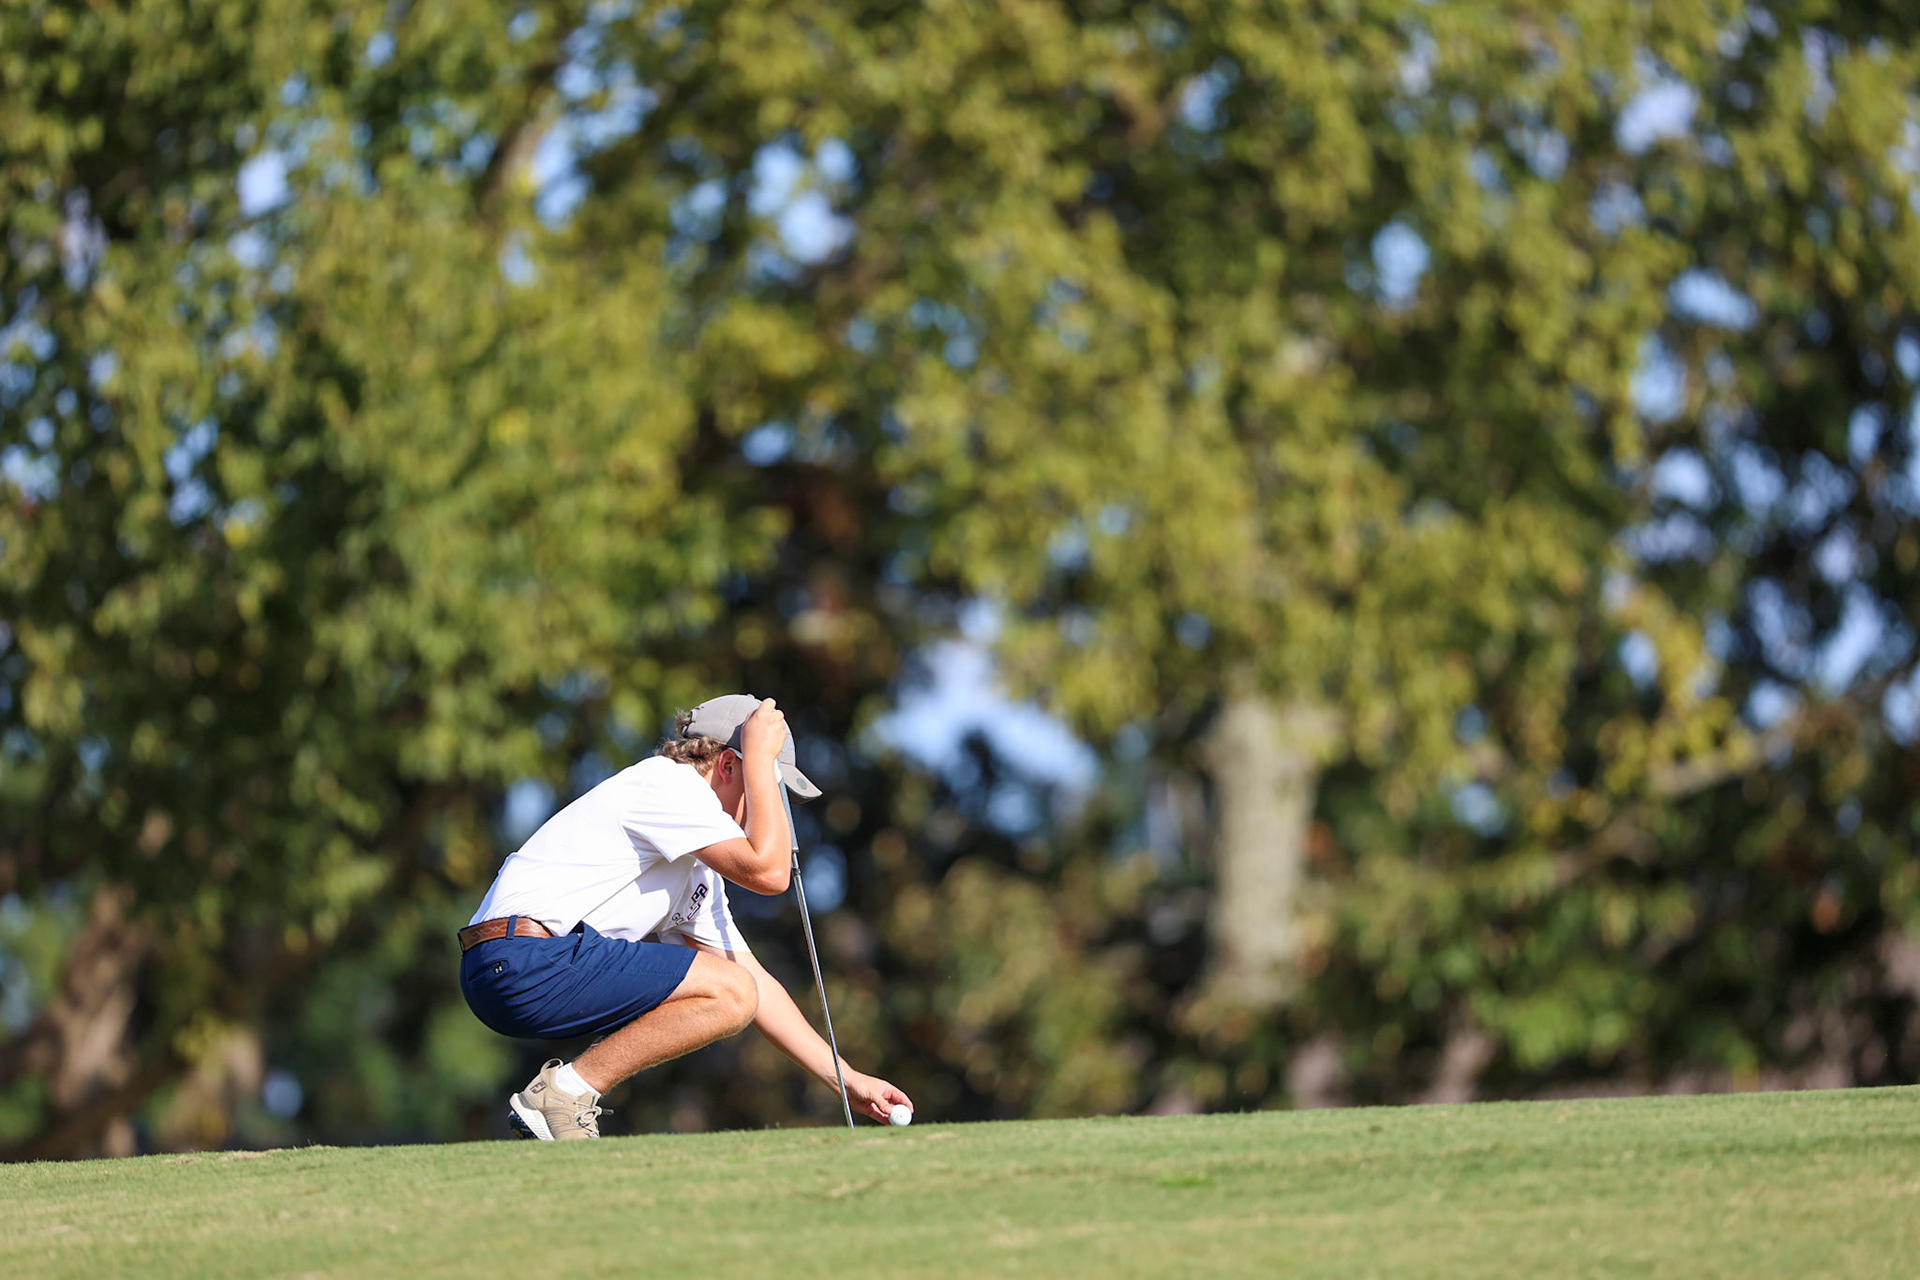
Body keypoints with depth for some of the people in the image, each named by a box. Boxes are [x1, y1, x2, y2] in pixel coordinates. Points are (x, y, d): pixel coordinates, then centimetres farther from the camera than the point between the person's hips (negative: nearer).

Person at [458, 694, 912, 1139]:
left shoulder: (698, 869, 25)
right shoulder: (669, 783, -4)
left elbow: (756, 980, 25)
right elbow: (768, 872, -15)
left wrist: (849, 1081, 20)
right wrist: (760, 756, -2)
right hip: (524, 959, -10)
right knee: (728, 995, -17)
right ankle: (563, 1093, -11)